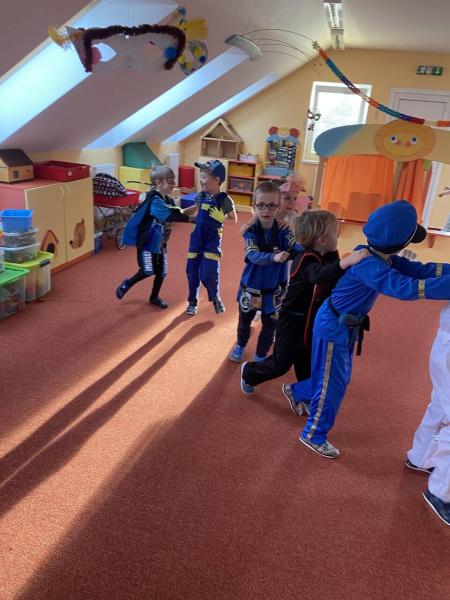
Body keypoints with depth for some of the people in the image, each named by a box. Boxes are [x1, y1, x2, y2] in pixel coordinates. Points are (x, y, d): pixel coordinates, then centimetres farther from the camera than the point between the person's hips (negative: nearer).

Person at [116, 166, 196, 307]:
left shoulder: (168, 200, 5)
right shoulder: (154, 200, -23)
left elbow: (179, 214, 3)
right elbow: (173, 217, -34)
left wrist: (196, 207, -11)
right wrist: (194, 219, -36)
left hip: (160, 243, 8)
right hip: (147, 241, -8)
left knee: (161, 272, 11)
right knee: (148, 271, -5)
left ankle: (154, 297, 31)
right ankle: (126, 284, 21)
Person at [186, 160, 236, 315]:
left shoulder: (225, 200, -12)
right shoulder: (200, 196, 0)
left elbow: (234, 219, 1)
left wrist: (221, 218, -10)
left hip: (212, 240, -4)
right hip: (196, 238, 5)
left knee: (208, 274, -11)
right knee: (192, 272, 9)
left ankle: (216, 298, 18)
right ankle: (192, 302, 29)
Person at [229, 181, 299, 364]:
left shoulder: (282, 232, -10)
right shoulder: (250, 231, -14)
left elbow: (296, 247, -25)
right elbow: (254, 256, -29)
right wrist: (274, 257, -49)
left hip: (273, 290, 0)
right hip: (250, 287, 0)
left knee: (269, 327, 13)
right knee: (244, 322, 22)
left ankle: (260, 356, 37)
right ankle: (240, 345, 52)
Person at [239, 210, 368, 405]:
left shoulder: (329, 257, 0)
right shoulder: (306, 260, -26)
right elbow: (320, 275, -48)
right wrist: (346, 261, -60)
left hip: (313, 321, 7)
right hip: (293, 321, -7)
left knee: (307, 364, 16)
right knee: (281, 363, 7)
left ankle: (303, 396, 35)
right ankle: (249, 372, 33)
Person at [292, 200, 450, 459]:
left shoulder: (383, 257, -3)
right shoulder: (368, 265, -32)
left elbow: (420, 269, -6)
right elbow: (406, 288, -42)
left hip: (346, 325, 9)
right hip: (334, 326, -9)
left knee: (338, 377, 24)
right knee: (333, 383, 5)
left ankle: (297, 392, 48)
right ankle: (314, 435, 24)